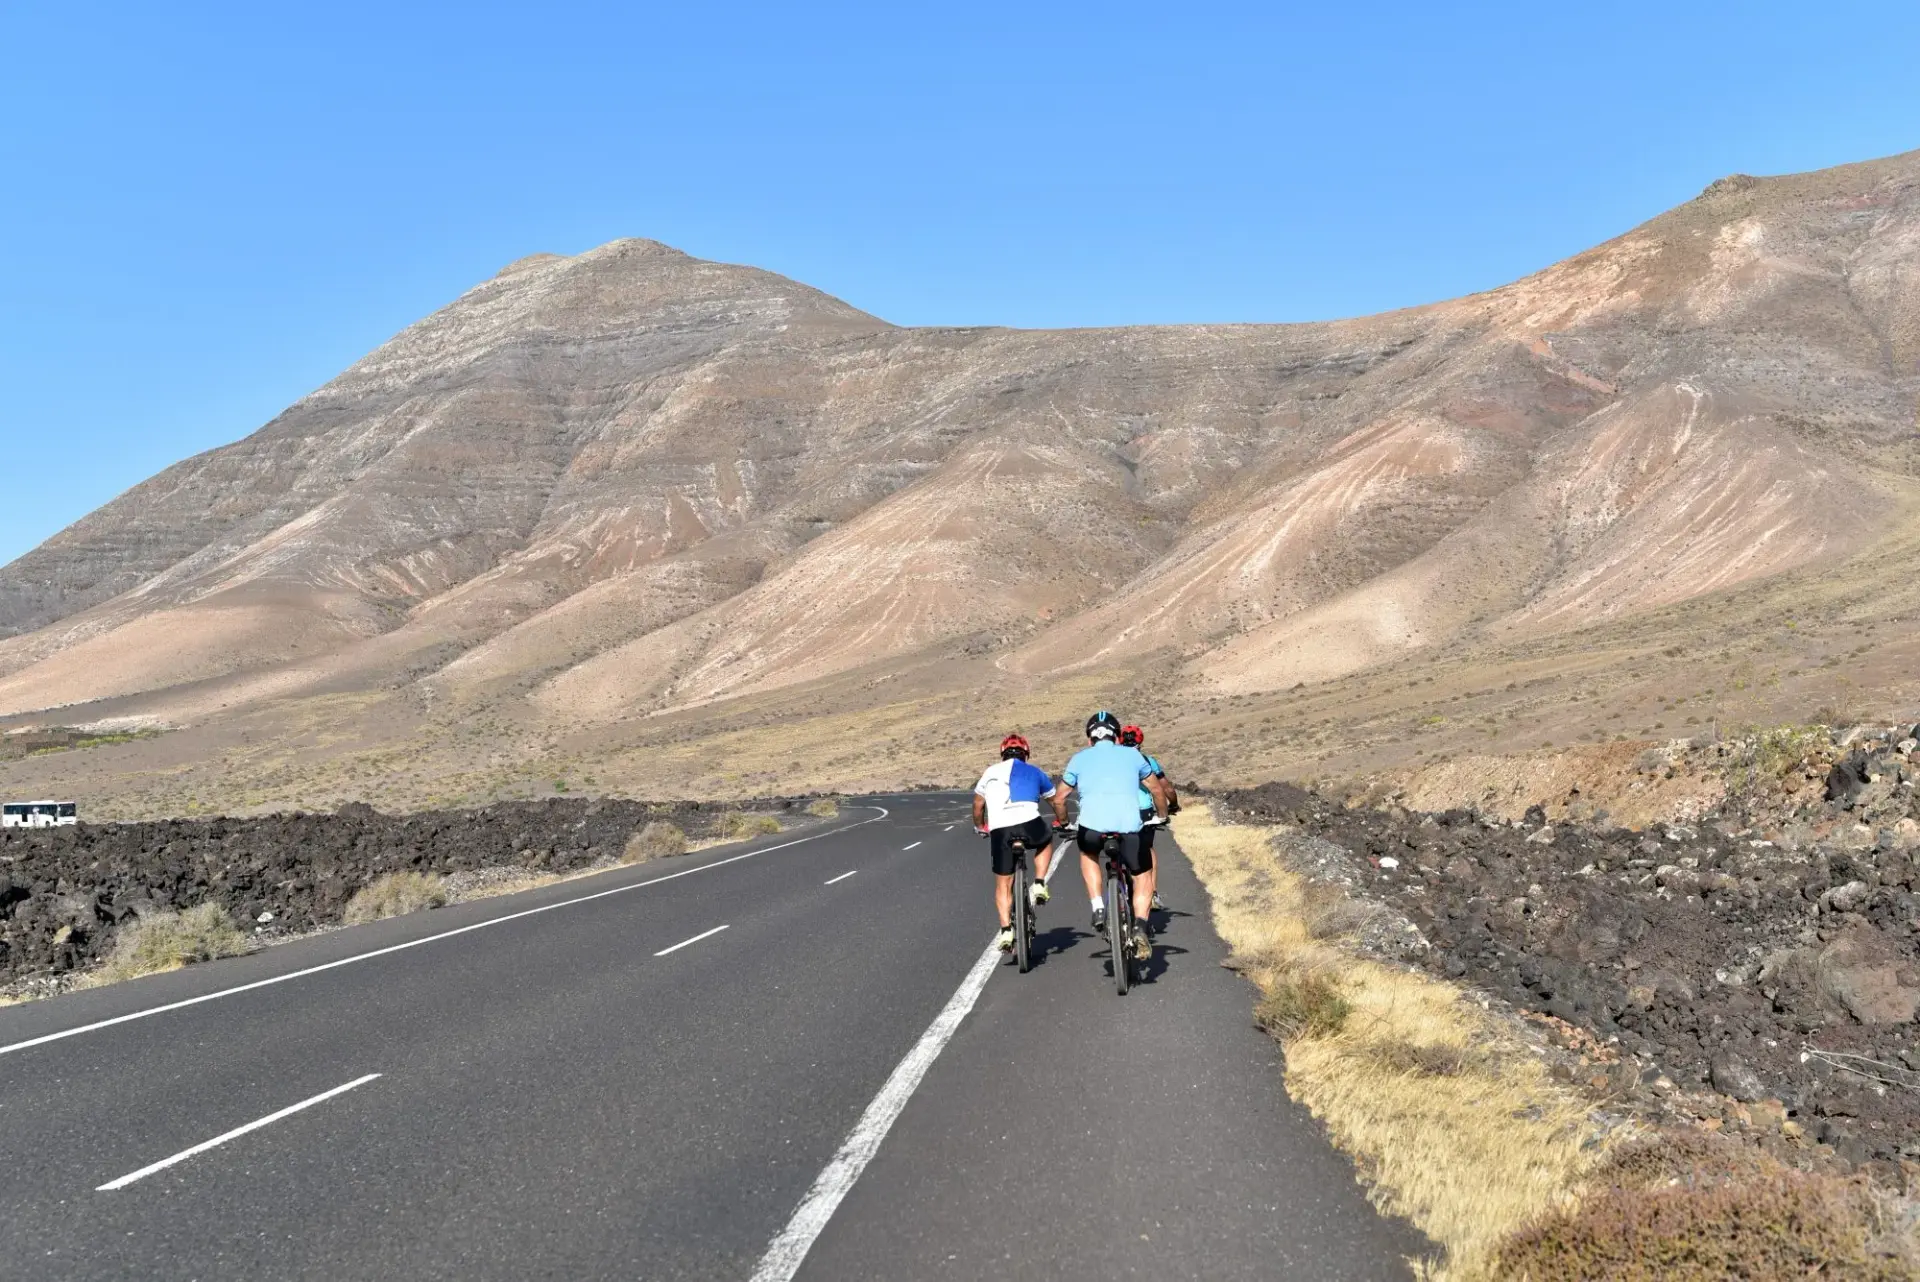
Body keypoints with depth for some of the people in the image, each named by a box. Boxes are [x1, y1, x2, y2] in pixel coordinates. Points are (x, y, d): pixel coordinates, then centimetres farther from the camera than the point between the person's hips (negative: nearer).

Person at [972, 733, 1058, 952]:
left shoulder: (991, 772, 24)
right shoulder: (1034, 772, 23)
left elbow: (978, 804, 33)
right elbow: (1056, 801, 34)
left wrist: (979, 827, 51)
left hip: (999, 831, 1)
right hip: (1029, 825, -1)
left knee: (1003, 884, 13)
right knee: (1046, 841, 33)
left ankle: (1006, 930, 2)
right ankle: (1039, 885, 19)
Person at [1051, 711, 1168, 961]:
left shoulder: (1080, 758, 22)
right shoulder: (1132, 755, 23)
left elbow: (1059, 799, 23)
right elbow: (1158, 790, 31)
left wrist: (1064, 823, 41)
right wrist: (1162, 816, 48)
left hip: (1092, 825, 0)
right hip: (1129, 826, 0)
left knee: (1088, 855, 34)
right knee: (1143, 875, 21)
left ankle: (1098, 907, 18)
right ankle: (1140, 925, -2)